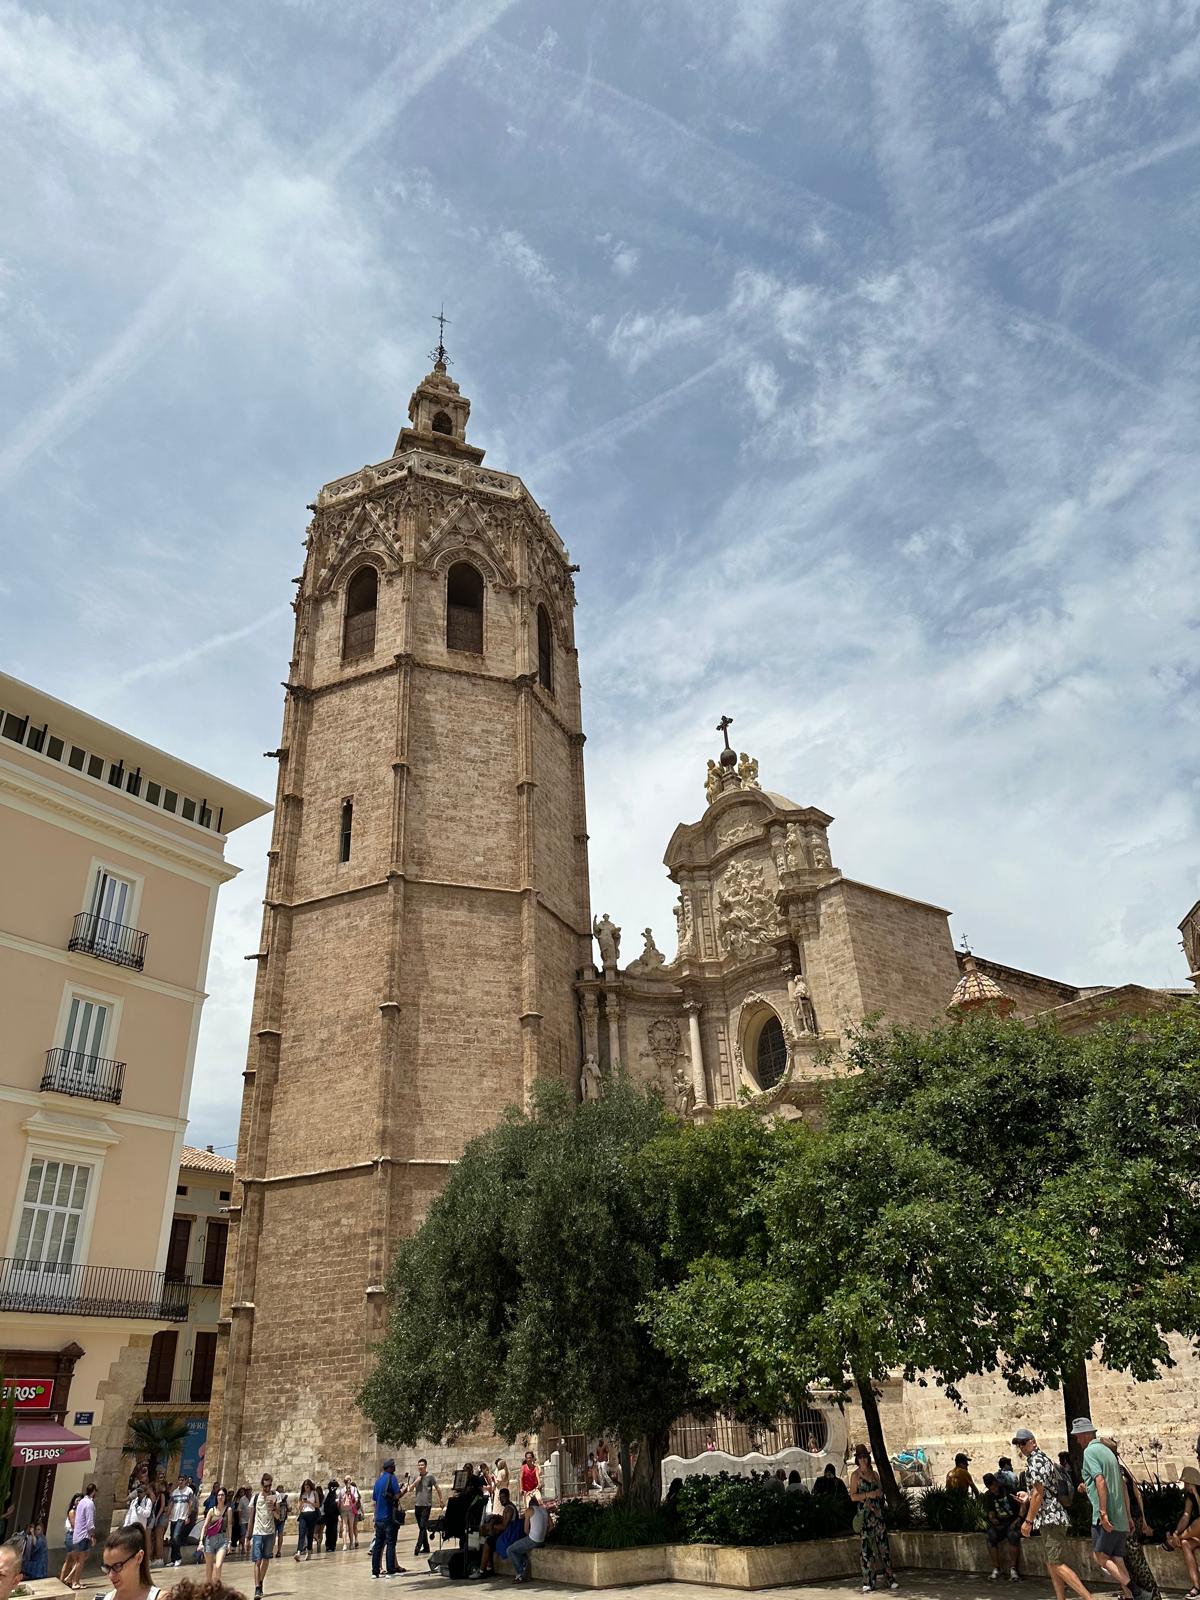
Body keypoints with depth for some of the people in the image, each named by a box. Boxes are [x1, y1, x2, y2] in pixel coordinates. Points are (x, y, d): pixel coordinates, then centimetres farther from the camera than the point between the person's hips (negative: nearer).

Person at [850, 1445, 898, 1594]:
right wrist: (867, 1495, -18)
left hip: (878, 1511, 5)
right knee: (866, 1546, -5)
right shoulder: (855, 1475, -2)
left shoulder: (874, 1473, 13)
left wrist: (880, 1493, -2)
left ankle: (889, 1578, 12)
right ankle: (867, 1583, 1)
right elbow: (853, 1496, -6)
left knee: (883, 1544, 4)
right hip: (864, 1513, -4)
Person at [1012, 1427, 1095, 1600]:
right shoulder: (1044, 1458, 18)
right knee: (1051, 1563, 12)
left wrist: (1028, 1521, -16)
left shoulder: (1035, 1461, -12)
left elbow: (1038, 1493, -18)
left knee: (1057, 1564, -11)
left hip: (1051, 1518, -10)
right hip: (1052, 1518, 10)